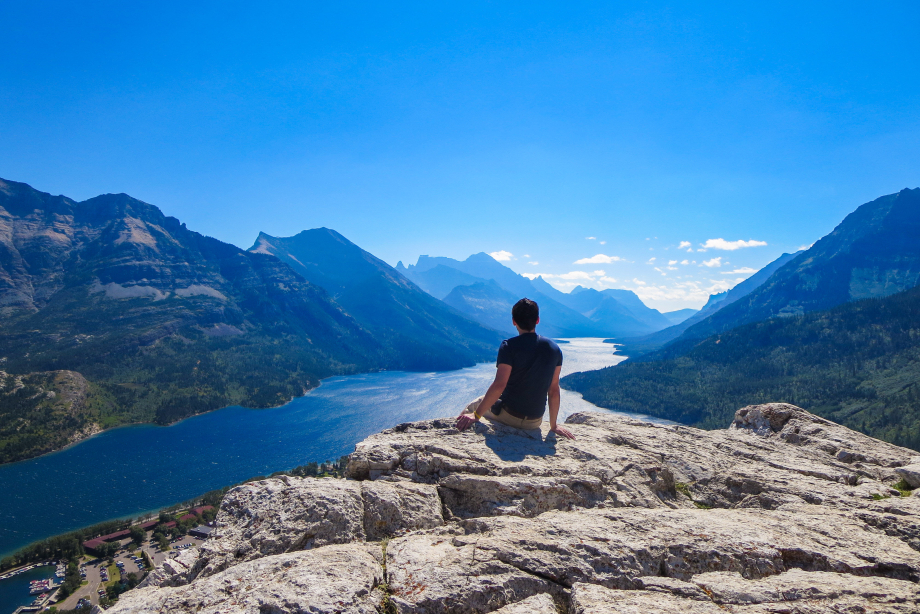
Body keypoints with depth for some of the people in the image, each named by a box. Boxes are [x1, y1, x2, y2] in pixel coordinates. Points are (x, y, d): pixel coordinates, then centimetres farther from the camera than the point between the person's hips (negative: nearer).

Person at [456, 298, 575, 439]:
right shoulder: (555, 349, -2)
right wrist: (553, 425, 10)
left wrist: (476, 415, -16)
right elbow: (554, 390, 1)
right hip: (535, 422, 5)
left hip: (507, 415, -4)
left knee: (471, 408, 22)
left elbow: (499, 385, -23)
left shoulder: (509, 346, -17)